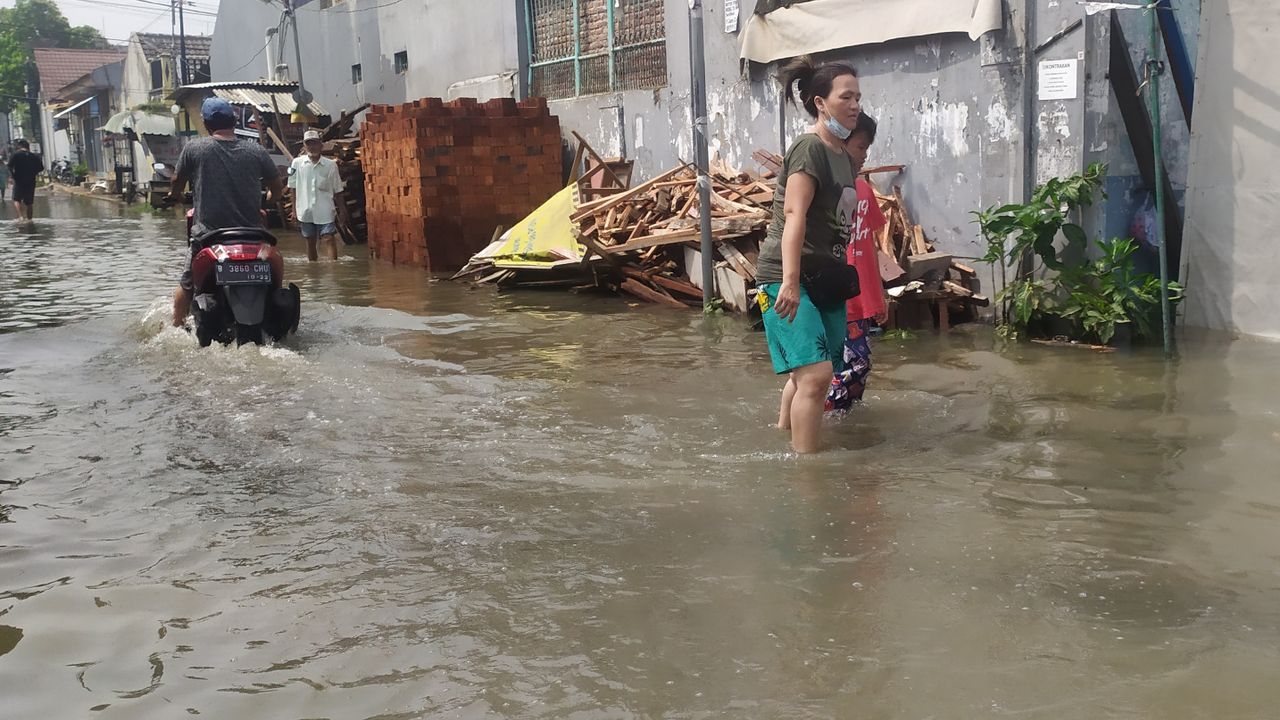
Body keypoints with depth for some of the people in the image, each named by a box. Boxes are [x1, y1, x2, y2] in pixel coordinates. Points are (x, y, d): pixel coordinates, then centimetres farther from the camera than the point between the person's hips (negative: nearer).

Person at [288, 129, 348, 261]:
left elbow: (337, 191, 4)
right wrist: (294, 210, 5)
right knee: (310, 242, 12)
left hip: (325, 211, -2)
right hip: (305, 211, 2)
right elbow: (294, 189, 6)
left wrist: (342, 210, 2)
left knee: (329, 240, -9)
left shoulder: (331, 165, -2)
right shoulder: (297, 163, 0)